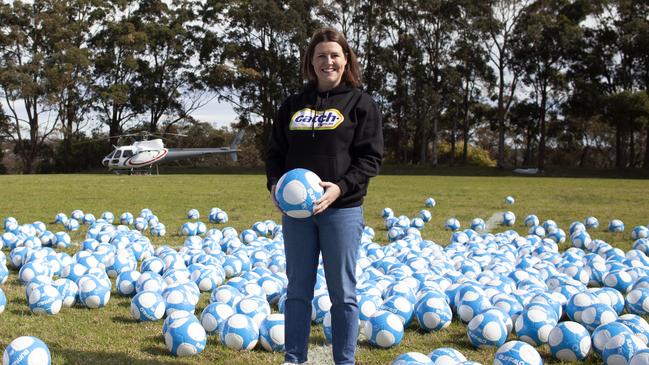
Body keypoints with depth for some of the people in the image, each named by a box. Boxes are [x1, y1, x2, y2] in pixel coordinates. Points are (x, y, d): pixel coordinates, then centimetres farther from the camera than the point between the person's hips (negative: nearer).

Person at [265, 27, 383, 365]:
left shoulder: (360, 103, 0)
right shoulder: (293, 105, 11)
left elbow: (371, 157, -5)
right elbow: (275, 152, 13)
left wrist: (341, 187, -19)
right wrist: (274, 183, -6)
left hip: (342, 210, -3)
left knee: (342, 293, 3)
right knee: (297, 290, 10)